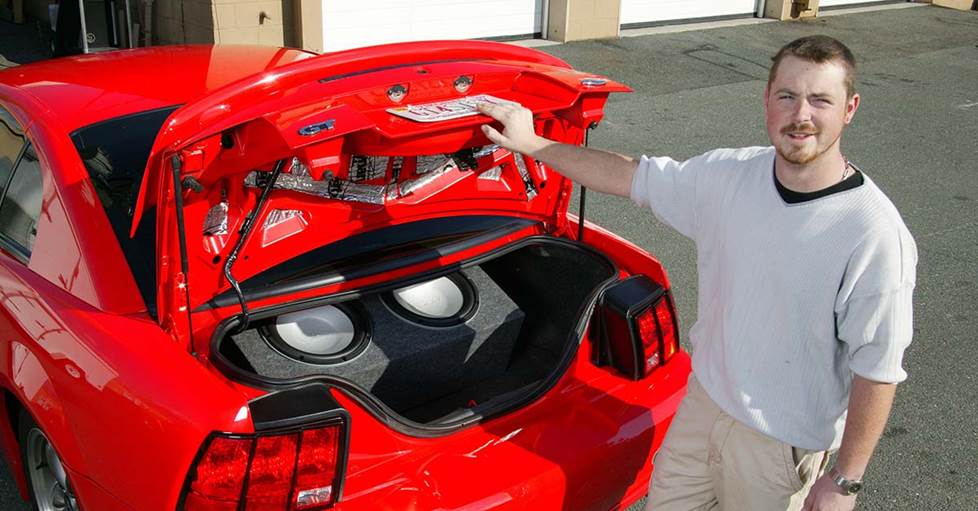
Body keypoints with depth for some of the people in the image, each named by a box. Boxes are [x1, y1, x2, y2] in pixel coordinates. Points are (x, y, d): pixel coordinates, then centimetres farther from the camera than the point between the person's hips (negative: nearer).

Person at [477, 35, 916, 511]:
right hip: (704, 399, 5)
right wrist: (532, 144, 4)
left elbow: (878, 370, -20)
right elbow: (631, 176, 3)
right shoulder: (730, 175, -10)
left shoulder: (874, 234, -26)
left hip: (783, 440, -5)